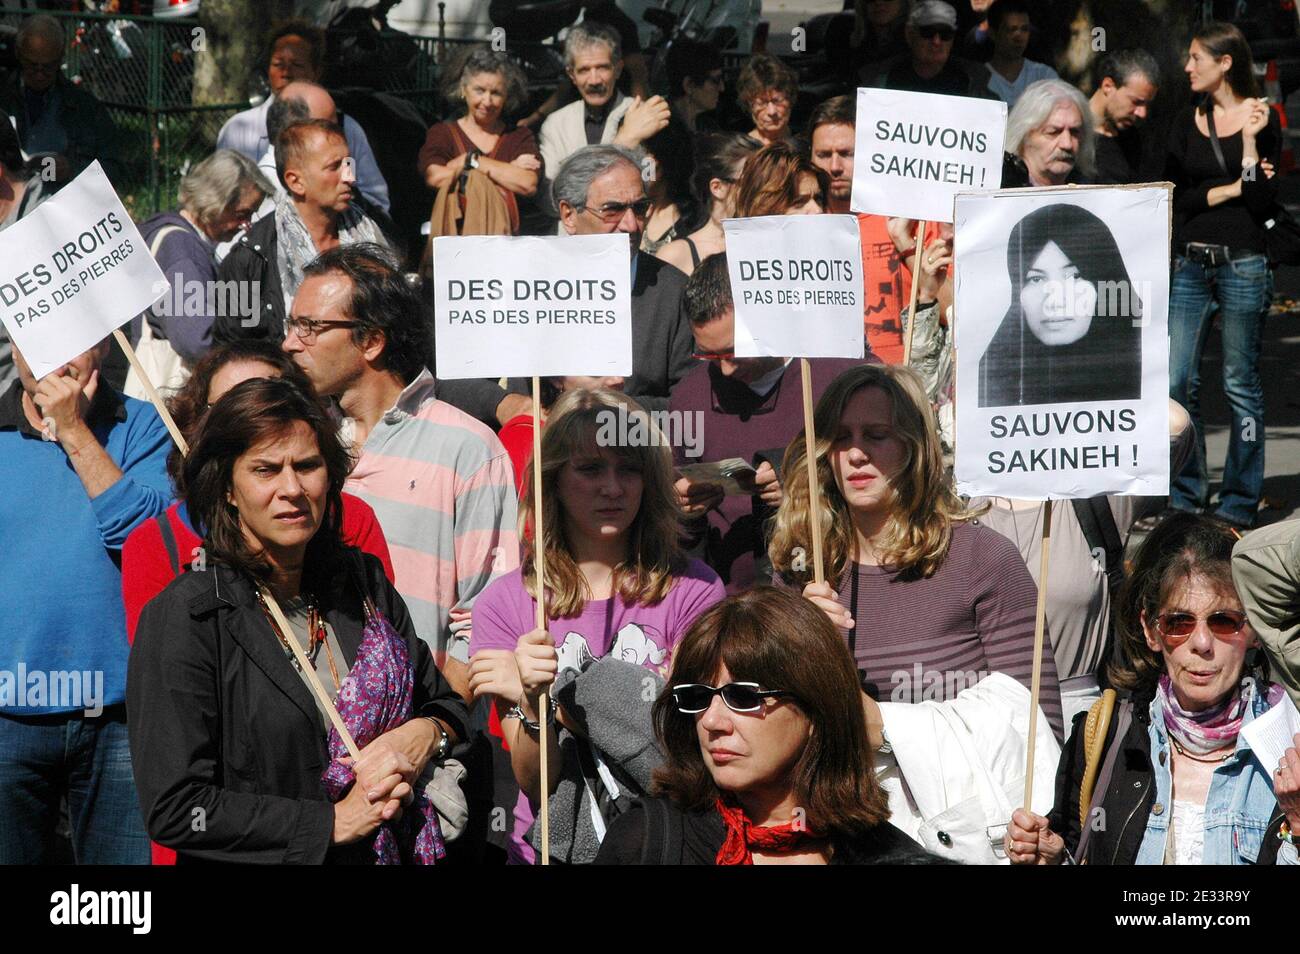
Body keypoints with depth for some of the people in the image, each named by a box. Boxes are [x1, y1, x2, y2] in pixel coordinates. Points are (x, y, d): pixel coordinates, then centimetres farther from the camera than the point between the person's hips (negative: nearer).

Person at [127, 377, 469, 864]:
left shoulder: (364, 581, -1)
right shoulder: (182, 618, -17)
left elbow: (446, 703, 10)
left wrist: (426, 734, -12)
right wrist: (335, 822, -20)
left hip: (392, 851, 5)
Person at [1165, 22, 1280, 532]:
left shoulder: (1262, 119, -1)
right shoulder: (1186, 121, 10)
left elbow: (1264, 203, -8)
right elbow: (1174, 195, 3)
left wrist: (1249, 141, -15)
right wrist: (1229, 189, -7)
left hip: (1243, 262, -4)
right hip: (1189, 261, 4)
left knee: (1241, 384, 2)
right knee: (1177, 382, 0)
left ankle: (1240, 501, 10)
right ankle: (1186, 495, 11)